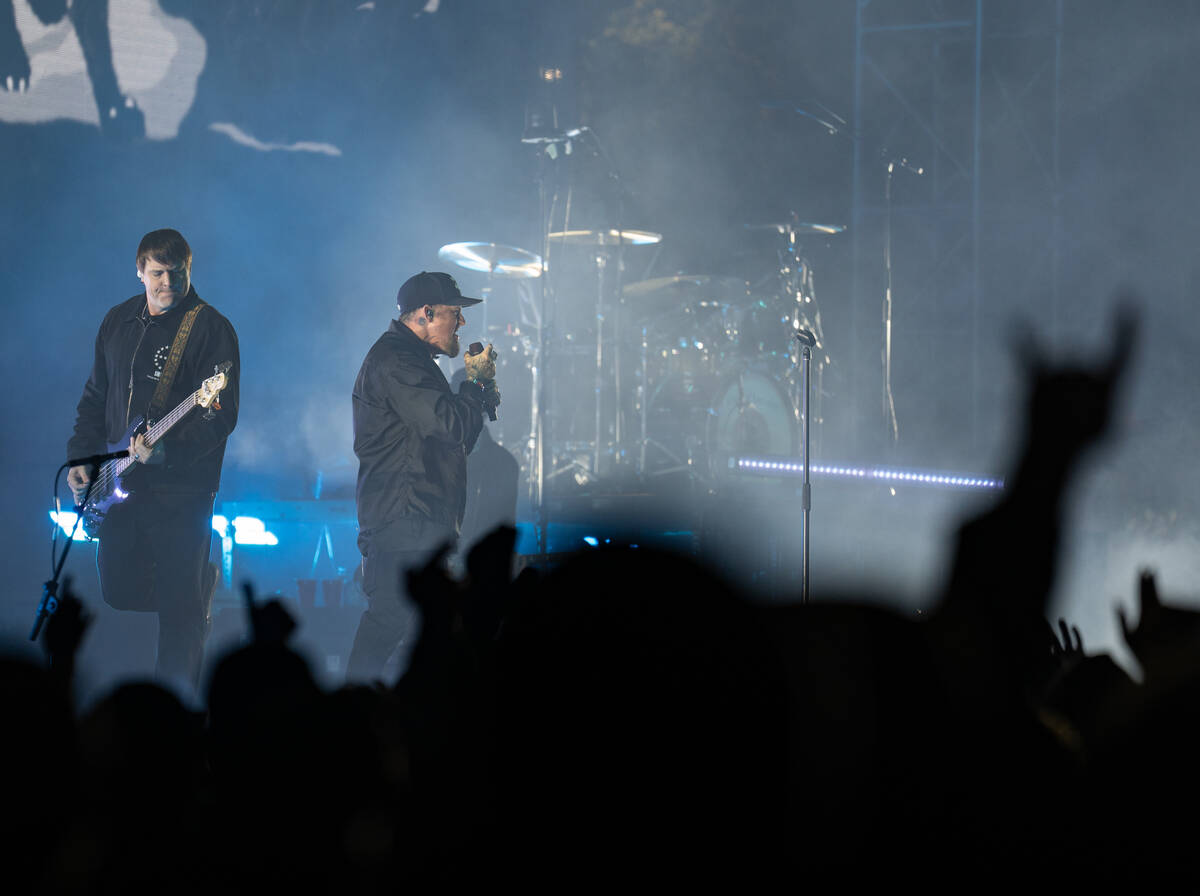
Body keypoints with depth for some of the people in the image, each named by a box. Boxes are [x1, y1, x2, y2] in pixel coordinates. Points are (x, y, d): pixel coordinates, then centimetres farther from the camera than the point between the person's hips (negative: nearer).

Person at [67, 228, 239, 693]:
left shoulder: (211, 329, -9)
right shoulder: (118, 321, 11)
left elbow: (222, 415, -15)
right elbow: (96, 397, 20)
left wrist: (167, 450, -27)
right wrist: (81, 457, 9)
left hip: (181, 485, -6)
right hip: (119, 482, 6)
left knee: (179, 604, -4)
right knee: (120, 590, 8)